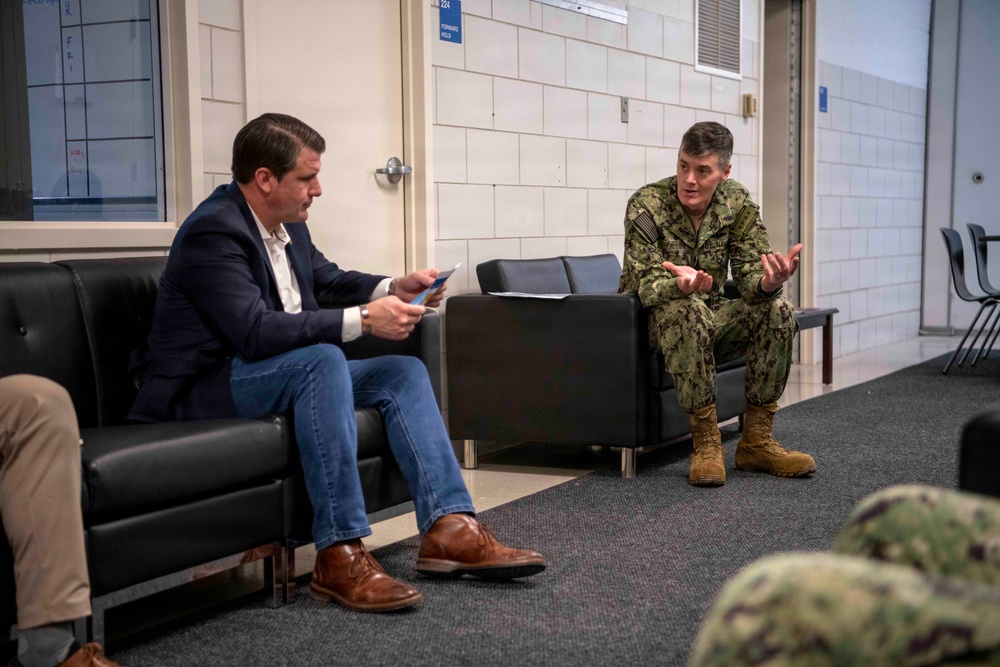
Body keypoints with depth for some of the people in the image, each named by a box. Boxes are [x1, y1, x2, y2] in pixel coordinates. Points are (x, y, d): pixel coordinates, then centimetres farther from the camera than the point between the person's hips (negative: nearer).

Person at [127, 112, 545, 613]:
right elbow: (256, 331, -32)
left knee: (403, 372, -1)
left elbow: (330, 280, 23)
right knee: (322, 359, -35)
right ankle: (339, 556, -34)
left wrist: (396, 288, 4)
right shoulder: (213, 231, -21)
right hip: (201, 390, -10)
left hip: (279, 375, 10)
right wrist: (363, 320, -31)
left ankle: (448, 529, -13)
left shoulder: (287, 224, 7)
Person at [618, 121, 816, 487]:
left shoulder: (738, 203, -5)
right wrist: (680, 283, -49)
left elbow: (750, 274, -11)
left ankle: (756, 441, -13)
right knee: (687, 311, -37)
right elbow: (645, 285, -25)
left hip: (709, 315, 5)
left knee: (777, 311, -19)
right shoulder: (646, 205, -18)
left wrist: (769, 281, -37)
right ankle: (706, 443, -30)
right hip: (651, 318, -4)